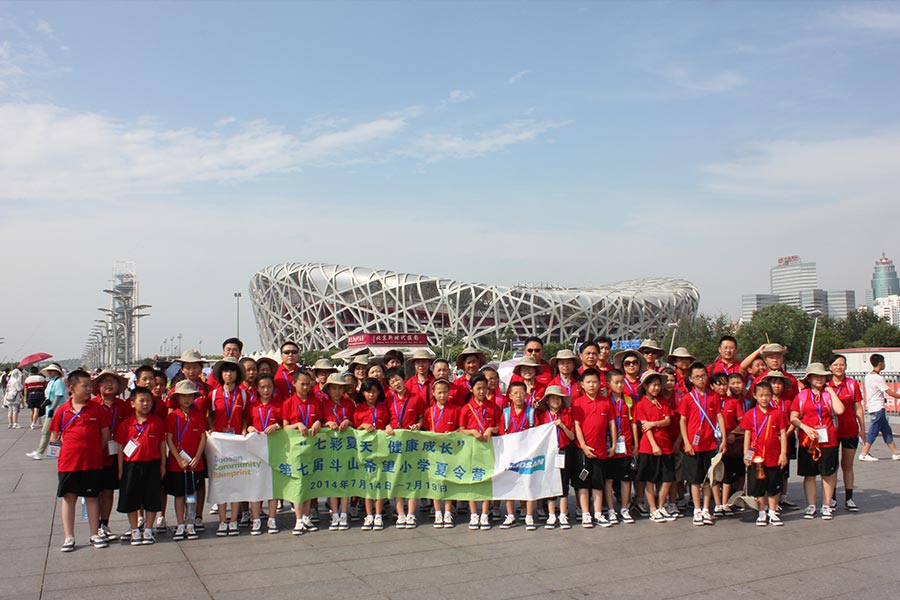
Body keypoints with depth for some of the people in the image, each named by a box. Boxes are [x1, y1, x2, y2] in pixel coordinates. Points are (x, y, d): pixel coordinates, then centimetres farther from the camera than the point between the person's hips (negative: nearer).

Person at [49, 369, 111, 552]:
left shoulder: (96, 408, 0)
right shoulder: (62, 410, 1)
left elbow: (105, 433, 5)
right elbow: (54, 436, 8)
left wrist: (96, 450, 0)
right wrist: (66, 449, -3)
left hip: (92, 461, 0)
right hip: (68, 462, 0)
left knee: (92, 497, 9)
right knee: (68, 497, 7)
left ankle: (95, 535, 19)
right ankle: (69, 537, 18)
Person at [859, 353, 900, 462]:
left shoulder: (868, 376, 9)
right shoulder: (878, 378, -17)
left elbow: (865, 392, 16)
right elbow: (889, 392, -15)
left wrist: (866, 405, 22)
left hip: (872, 407, 9)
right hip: (878, 408, -9)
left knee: (887, 431, 13)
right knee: (873, 432, -3)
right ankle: (864, 454, 0)